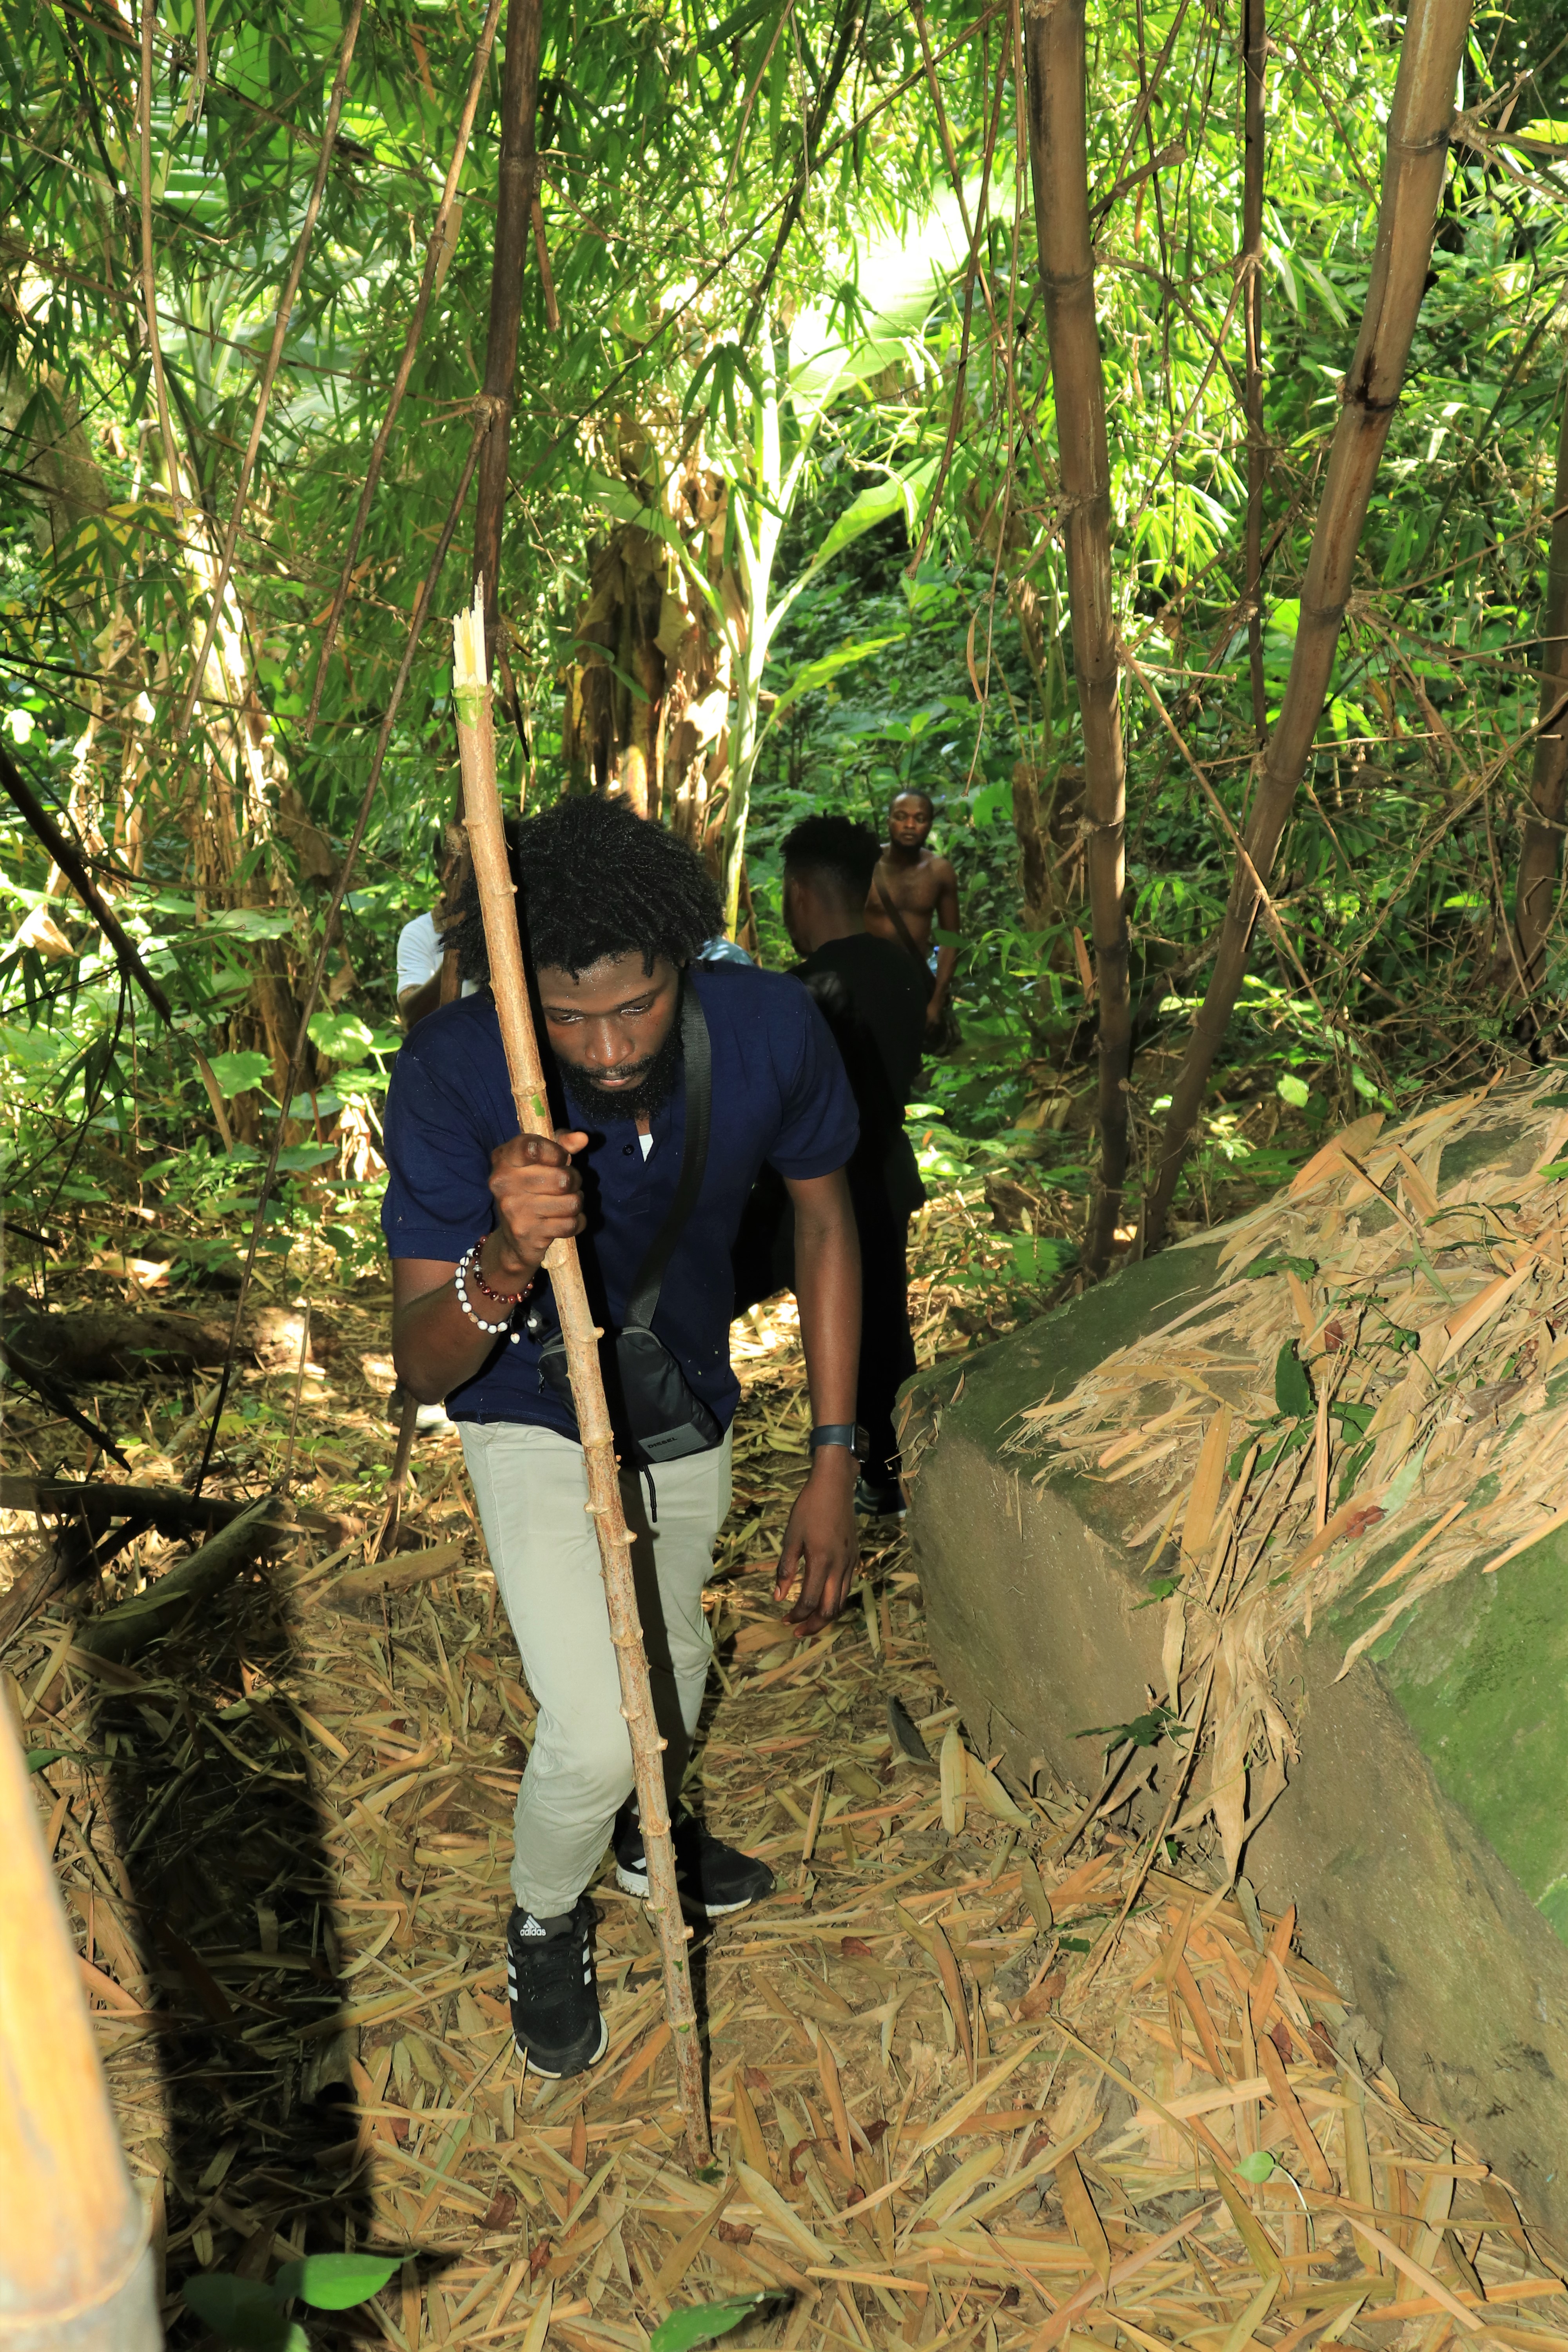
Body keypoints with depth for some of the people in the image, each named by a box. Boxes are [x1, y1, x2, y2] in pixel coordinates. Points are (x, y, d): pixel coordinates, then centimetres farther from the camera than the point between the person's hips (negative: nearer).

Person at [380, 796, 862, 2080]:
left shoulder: (772, 1029, -28)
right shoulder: (452, 1073, -34)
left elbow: (825, 1222, -9)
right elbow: (422, 1363, -31)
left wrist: (835, 1465, -9)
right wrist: (502, 1266, -55)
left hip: (689, 1407, 4)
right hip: (538, 1423, -3)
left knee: (672, 1677, 24)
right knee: (595, 1734, -14)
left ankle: (642, 1829, 60)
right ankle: (545, 1920, 23)